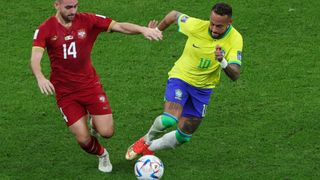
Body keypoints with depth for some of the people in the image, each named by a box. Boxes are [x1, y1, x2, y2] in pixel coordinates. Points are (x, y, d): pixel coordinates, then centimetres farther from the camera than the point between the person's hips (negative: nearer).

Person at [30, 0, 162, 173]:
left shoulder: (87, 21, -7)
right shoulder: (45, 29, -11)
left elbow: (119, 26, -14)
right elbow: (35, 58, -23)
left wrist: (143, 29, -31)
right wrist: (40, 78, -44)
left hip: (90, 85, 1)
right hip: (65, 92, -1)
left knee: (107, 132, -7)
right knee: (83, 138, -5)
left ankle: (95, 122, 31)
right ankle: (102, 155, 30)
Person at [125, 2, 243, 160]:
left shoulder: (235, 39, -21)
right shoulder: (196, 26, -24)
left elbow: (235, 75, -28)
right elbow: (174, 15, -4)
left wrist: (223, 62, -48)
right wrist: (157, 30, 10)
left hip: (203, 88, 3)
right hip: (181, 77, -3)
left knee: (184, 136, 6)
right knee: (170, 119, -28)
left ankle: (149, 148, 32)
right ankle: (146, 140, 4)